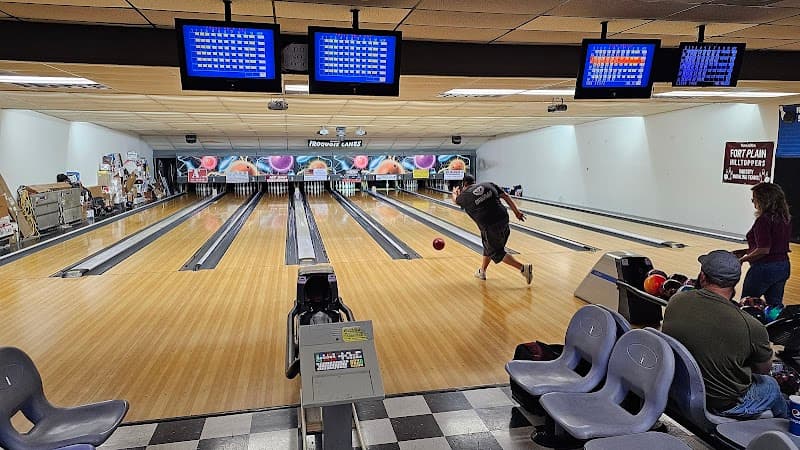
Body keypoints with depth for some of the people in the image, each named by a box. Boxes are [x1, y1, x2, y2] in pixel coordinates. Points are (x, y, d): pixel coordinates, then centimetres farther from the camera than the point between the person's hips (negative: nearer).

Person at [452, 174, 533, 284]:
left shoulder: (465, 195, 4)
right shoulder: (488, 185, 11)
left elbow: (455, 200, 28)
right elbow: (505, 196, 6)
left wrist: (454, 193, 51)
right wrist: (516, 211, 10)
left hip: (489, 226, -6)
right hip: (503, 219, 6)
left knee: (497, 252, 8)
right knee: (489, 246, 23)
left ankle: (524, 268, -4)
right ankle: (482, 271, 37)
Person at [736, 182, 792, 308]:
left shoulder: (764, 220, -20)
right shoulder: (785, 218, 7)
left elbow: (763, 250, -24)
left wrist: (743, 259, -10)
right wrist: (746, 251, 14)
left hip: (764, 268, -8)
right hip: (783, 267, 8)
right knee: (776, 305, 16)